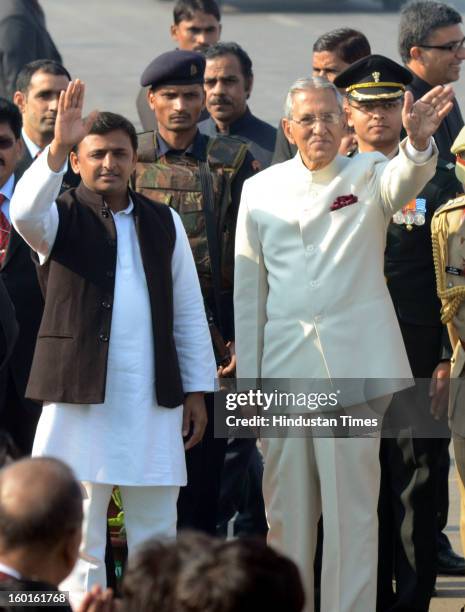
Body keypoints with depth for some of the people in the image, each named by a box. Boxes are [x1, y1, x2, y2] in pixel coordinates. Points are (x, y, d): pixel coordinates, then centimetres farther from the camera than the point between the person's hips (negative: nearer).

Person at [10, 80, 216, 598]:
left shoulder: (163, 224, 13)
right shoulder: (61, 217, 3)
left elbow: (188, 311, 14)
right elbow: (25, 214, -23)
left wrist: (196, 390, 9)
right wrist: (56, 147, -32)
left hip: (153, 402, 3)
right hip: (80, 399, -3)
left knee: (156, 534, 6)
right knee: (80, 538, 1)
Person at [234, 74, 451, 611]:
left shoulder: (367, 175, 4)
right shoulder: (261, 190, 9)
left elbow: (404, 182, -21)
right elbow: (248, 289, 10)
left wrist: (418, 143, -44)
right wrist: (246, 381, 7)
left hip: (351, 364, -2)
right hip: (284, 366, 2)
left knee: (351, 507, -3)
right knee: (286, 508, 8)